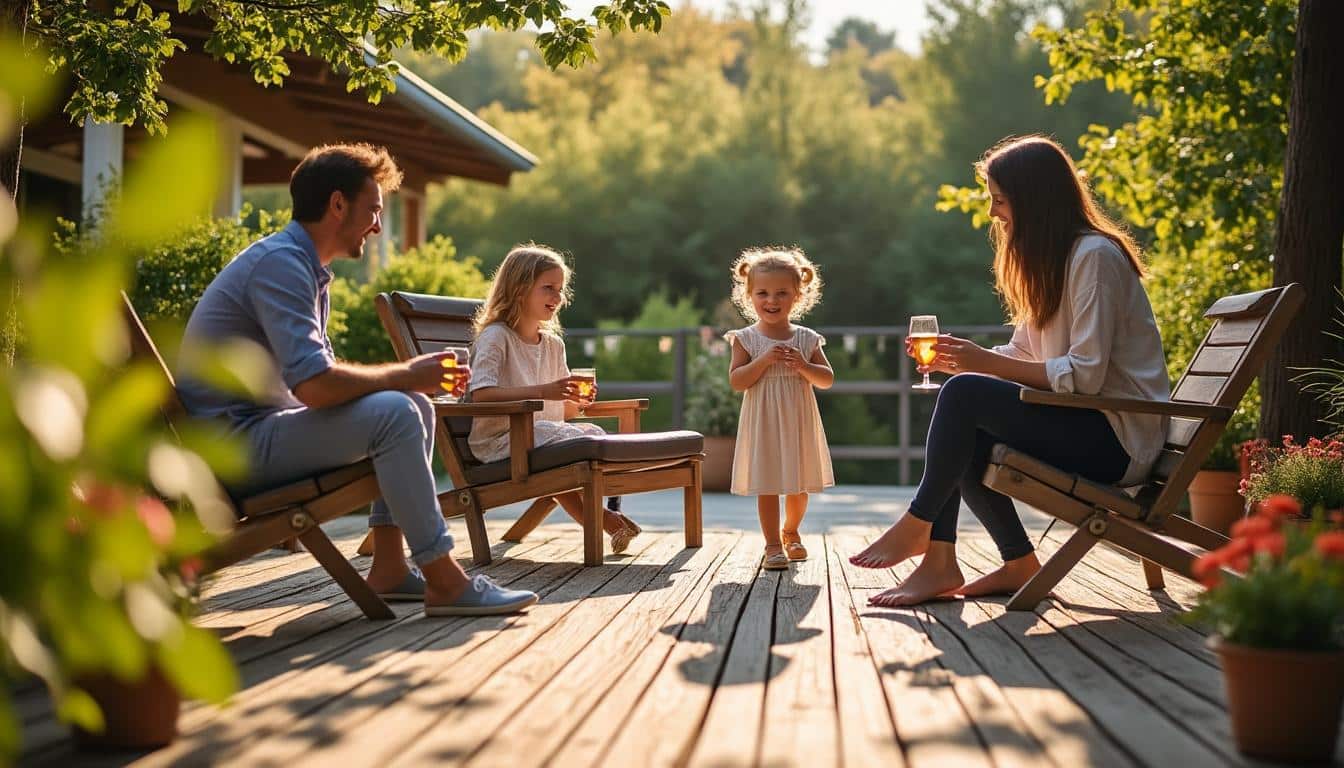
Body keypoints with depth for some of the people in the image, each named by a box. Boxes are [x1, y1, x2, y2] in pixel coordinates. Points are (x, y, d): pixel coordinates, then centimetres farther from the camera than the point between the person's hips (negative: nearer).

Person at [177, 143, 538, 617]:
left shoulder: (305, 267, 15)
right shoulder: (280, 263, -18)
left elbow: (324, 373, 14)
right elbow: (315, 385, -29)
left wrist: (415, 377, 1)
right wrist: (404, 375, -14)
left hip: (258, 428, 11)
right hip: (232, 443, -11)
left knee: (417, 408, 10)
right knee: (394, 413, -25)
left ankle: (389, 568, 4)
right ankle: (444, 582, -20)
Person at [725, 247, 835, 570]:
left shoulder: (806, 339, 2)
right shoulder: (746, 338, -3)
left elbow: (828, 379, 2)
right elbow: (736, 381, -10)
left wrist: (803, 366, -15)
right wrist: (763, 361, -21)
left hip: (798, 422, 3)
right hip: (763, 422, -3)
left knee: (799, 484, 13)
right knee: (767, 484, -4)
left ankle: (790, 532, 37)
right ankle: (773, 545, 4)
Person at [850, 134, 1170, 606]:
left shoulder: (1095, 256, -15)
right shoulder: (1050, 260, 17)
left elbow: (1084, 375, -22)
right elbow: (1022, 354, 16)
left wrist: (986, 363, -22)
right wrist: (963, 359, -1)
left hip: (1117, 438, -10)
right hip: (1082, 426, 10)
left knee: (965, 393, -22)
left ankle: (918, 525, -10)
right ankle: (1018, 563, -7)